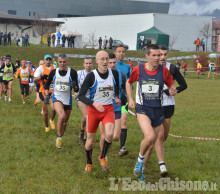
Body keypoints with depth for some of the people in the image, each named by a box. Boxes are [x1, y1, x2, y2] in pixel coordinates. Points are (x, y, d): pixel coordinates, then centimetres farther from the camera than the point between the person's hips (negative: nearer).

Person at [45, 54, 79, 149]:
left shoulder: (72, 72, -5)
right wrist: (47, 95, 0)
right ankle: (59, 137, -12)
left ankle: (60, 138, 37)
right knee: (62, 116, -28)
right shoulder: (53, 72, -1)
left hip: (68, 100, 2)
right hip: (57, 98, -2)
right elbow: (47, 85, 14)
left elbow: (77, 89, -5)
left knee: (65, 121, 12)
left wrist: (74, 86, -27)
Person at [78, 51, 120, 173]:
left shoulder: (114, 73, -2)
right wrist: (94, 103, -26)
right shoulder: (91, 76, -13)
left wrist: (116, 96, 7)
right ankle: (89, 163, 32)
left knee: (110, 134, -22)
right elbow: (81, 96, -13)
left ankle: (102, 157, 4)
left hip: (108, 109, 2)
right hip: (93, 109, -2)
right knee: (90, 140, 6)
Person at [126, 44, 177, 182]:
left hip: (158, 110, 3)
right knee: (150, 137, -27)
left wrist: (172, 91, -17)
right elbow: (129, 83, 14)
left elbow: (171, 86, 7)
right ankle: (140, 160, 2)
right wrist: (130, 99, 4)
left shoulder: (164, 71, -4)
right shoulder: (138, 70, -4)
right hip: (143, 108, -3)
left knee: (152, 144, 10)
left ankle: (140, 169, 32)